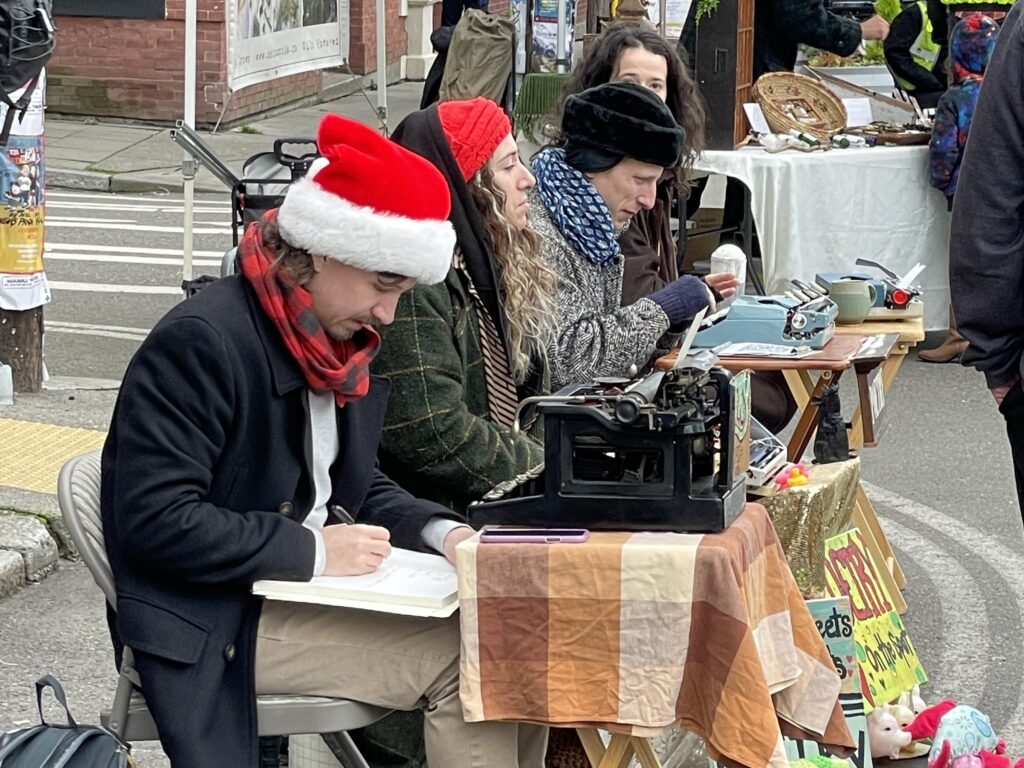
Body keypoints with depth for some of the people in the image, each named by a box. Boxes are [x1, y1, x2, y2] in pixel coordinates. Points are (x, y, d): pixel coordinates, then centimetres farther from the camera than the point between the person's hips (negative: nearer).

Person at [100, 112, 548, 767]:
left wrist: (442, 533, 0)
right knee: (469, 659, -19)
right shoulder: (200, 342, -19)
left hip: (310, 586, 9)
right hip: (223, 626, -9)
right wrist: (314, 551, -22)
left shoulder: (342, 338, 9)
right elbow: (154, 520, -24)